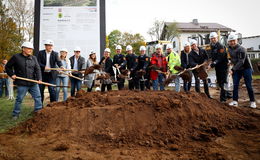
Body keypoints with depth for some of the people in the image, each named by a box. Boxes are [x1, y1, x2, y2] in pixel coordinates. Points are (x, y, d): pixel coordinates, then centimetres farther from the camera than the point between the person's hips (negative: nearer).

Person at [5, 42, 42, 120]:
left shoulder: (33, 58, 7)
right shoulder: (16, 57, -3)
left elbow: (37, 69, 1)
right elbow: (8, 67, 8)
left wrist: (39, 78, -12)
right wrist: (12, 74, -3)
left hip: (33, 83, 4)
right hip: (22, 84, -4)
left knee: (38, 97, 5)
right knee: (19, 99, 5)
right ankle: (15, 114, 20)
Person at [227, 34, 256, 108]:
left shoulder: (241, 49, -22)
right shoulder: (229, 49, 2)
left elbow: (241, 62, -26)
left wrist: (233, 69, -27)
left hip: (246, 68, -6)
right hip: (237, 69, 6)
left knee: (248, 85, -2)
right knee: (235, 85, -1)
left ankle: (252, 101, 11)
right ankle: (235, 101, 3)